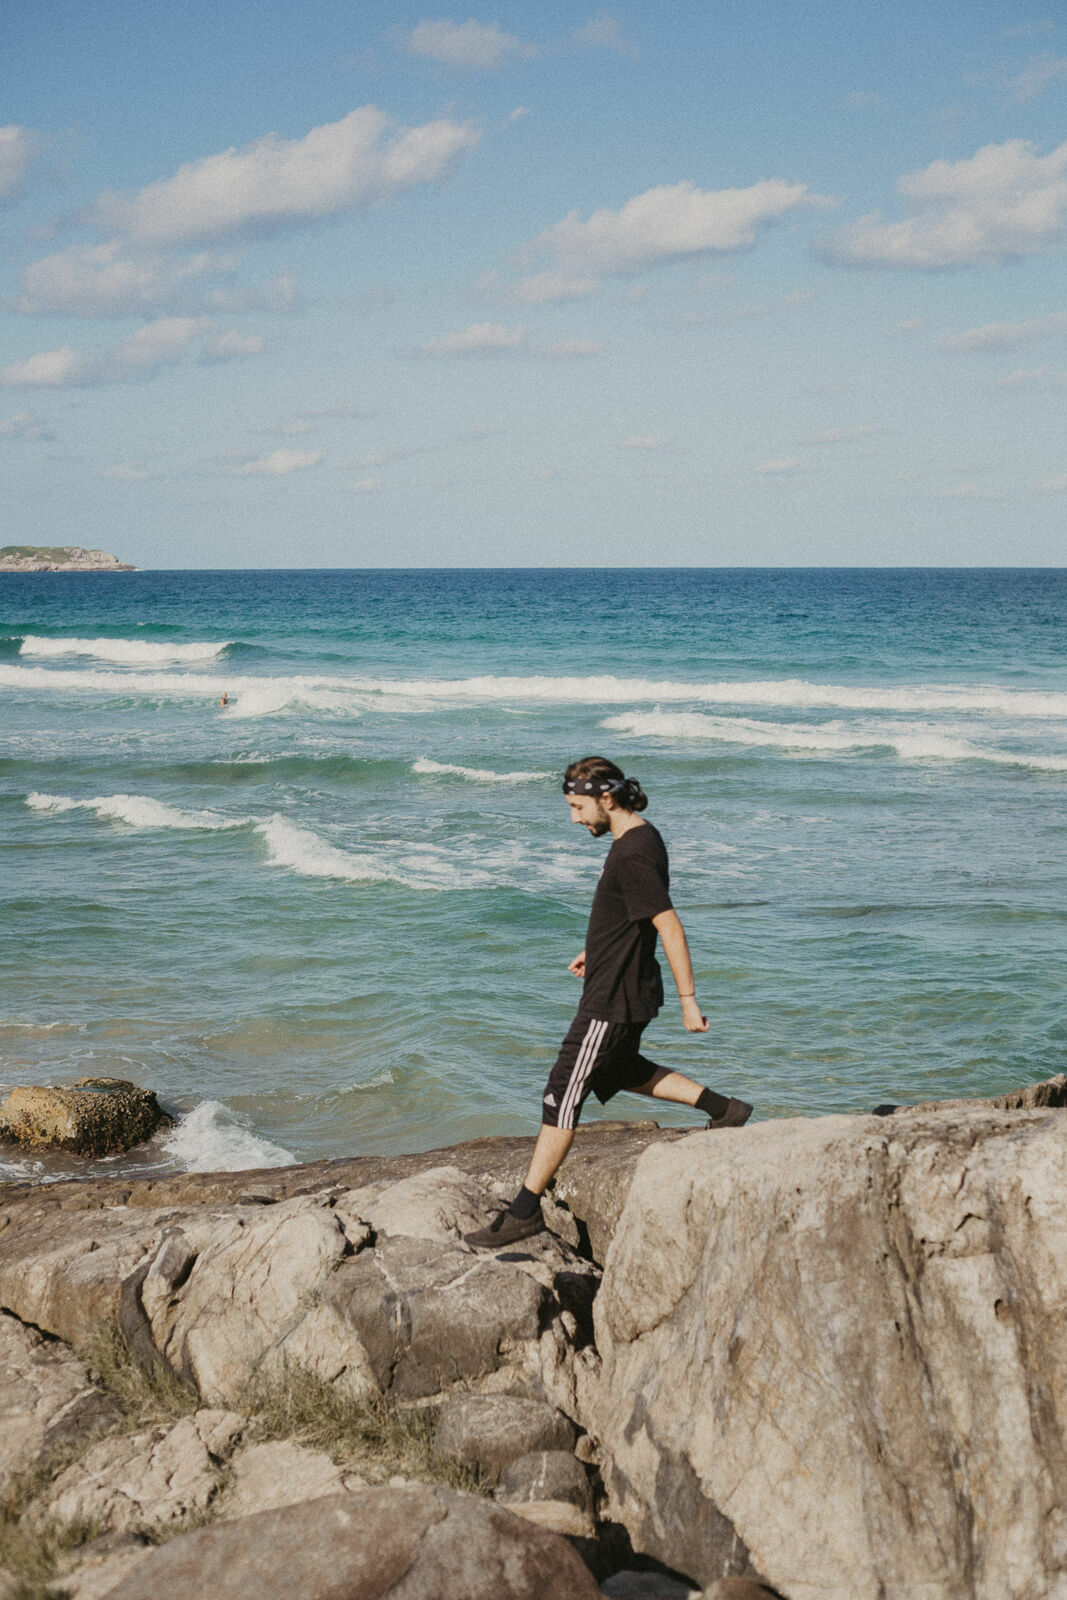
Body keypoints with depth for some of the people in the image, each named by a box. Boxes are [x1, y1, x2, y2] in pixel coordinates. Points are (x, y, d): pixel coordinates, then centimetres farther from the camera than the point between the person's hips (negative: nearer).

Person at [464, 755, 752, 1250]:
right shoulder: (641, 838, 7)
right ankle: (723, 1109, 28)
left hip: (614, 1000, -10)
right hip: (626, 989, 10)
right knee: (621, 1071, 29)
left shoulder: (632, 856, -24)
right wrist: (597, 951, 25)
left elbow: (670, 927, -25)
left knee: (563, 1096, -4)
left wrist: (688, 1000, -22)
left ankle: (526, 1210, 3)